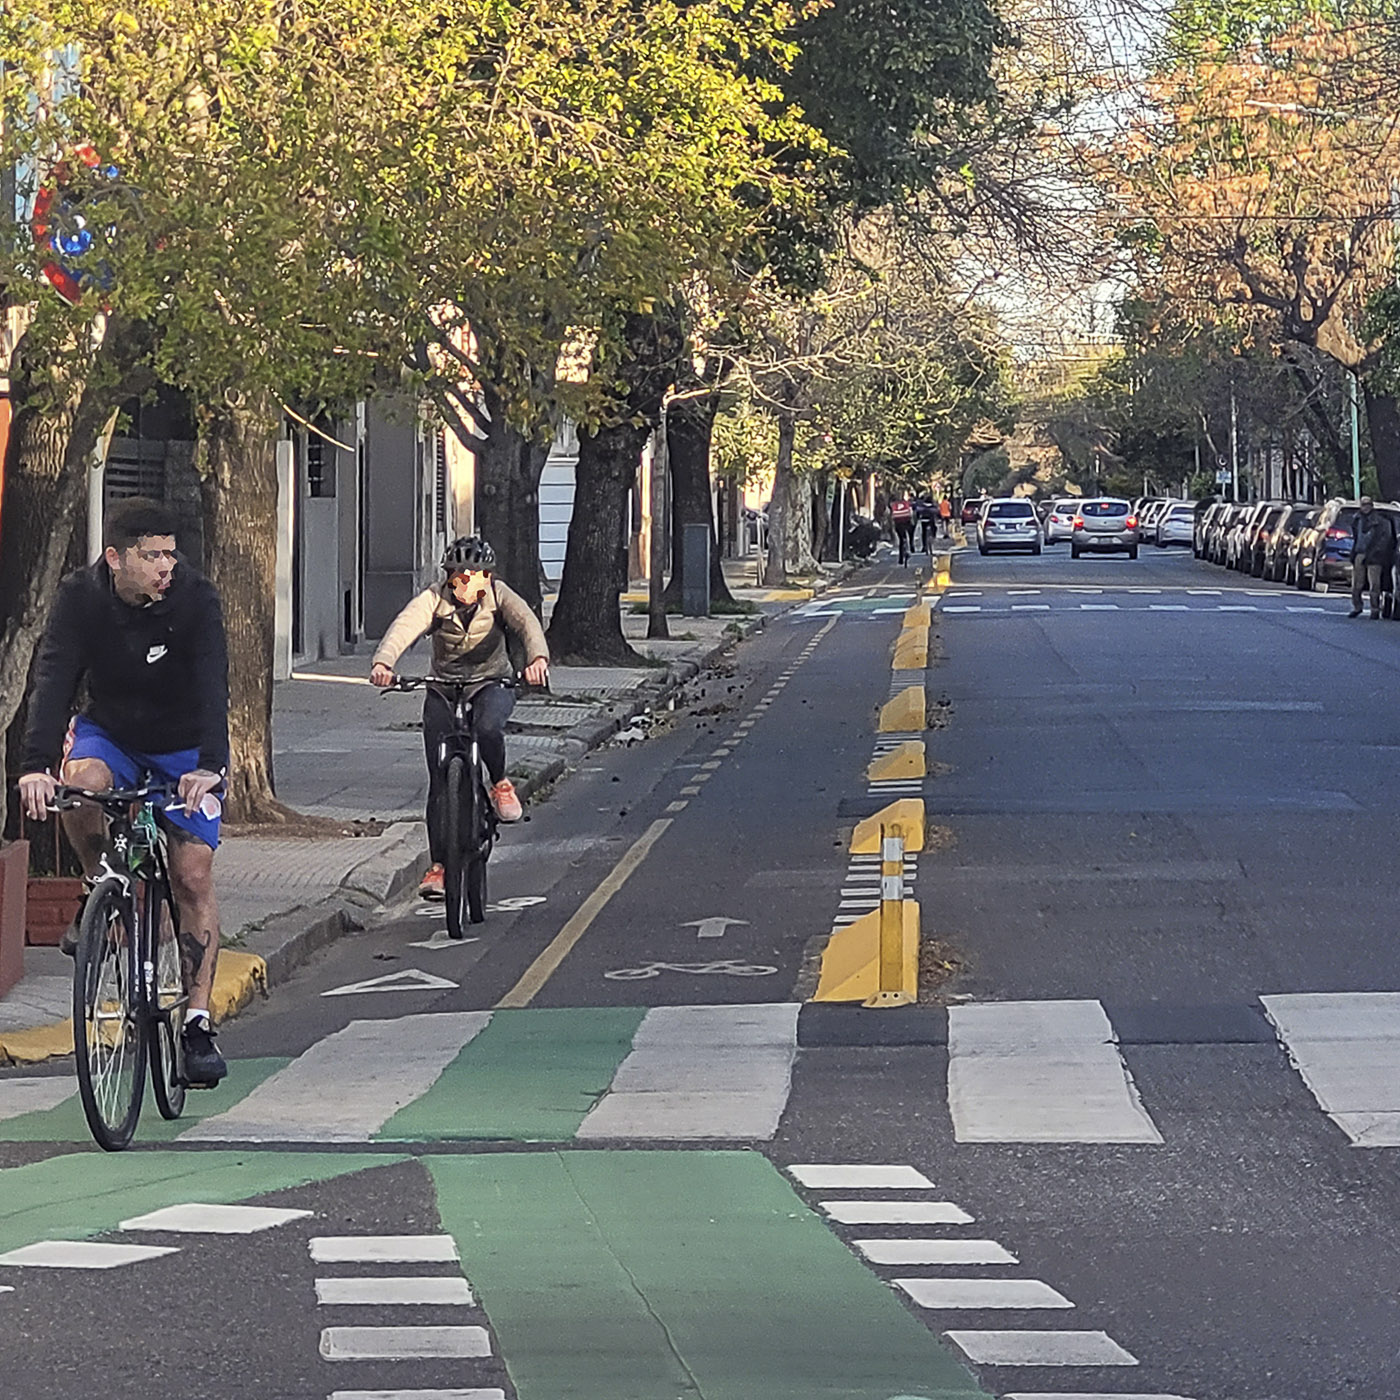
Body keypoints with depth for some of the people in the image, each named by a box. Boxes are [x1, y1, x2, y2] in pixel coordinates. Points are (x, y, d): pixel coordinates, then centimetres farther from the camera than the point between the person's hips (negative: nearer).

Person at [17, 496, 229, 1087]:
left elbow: (212, 687, -34)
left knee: (193, 876, -10)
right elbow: (53, 680, -31)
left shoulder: (195, 597, -24)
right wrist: (35, 766, -46)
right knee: (81, 782, -34)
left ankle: (198, 1022, -3)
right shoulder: (80, 597, -21)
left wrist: (210, 766, -50)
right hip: (109, 732, 1)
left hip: (184, 749, -1)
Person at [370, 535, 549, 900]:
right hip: (444, 689, 1)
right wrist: (383, 663, -52)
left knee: (488, 727, -36)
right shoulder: (434, 599, -15)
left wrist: (538, 659, -53)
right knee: (440, 781, -5)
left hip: (491, 684, -1)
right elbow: (404, 627, -32)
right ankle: (438, 864, 3)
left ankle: (500, 784, -6)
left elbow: (527, 624, -31)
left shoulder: (499, 597, -14)